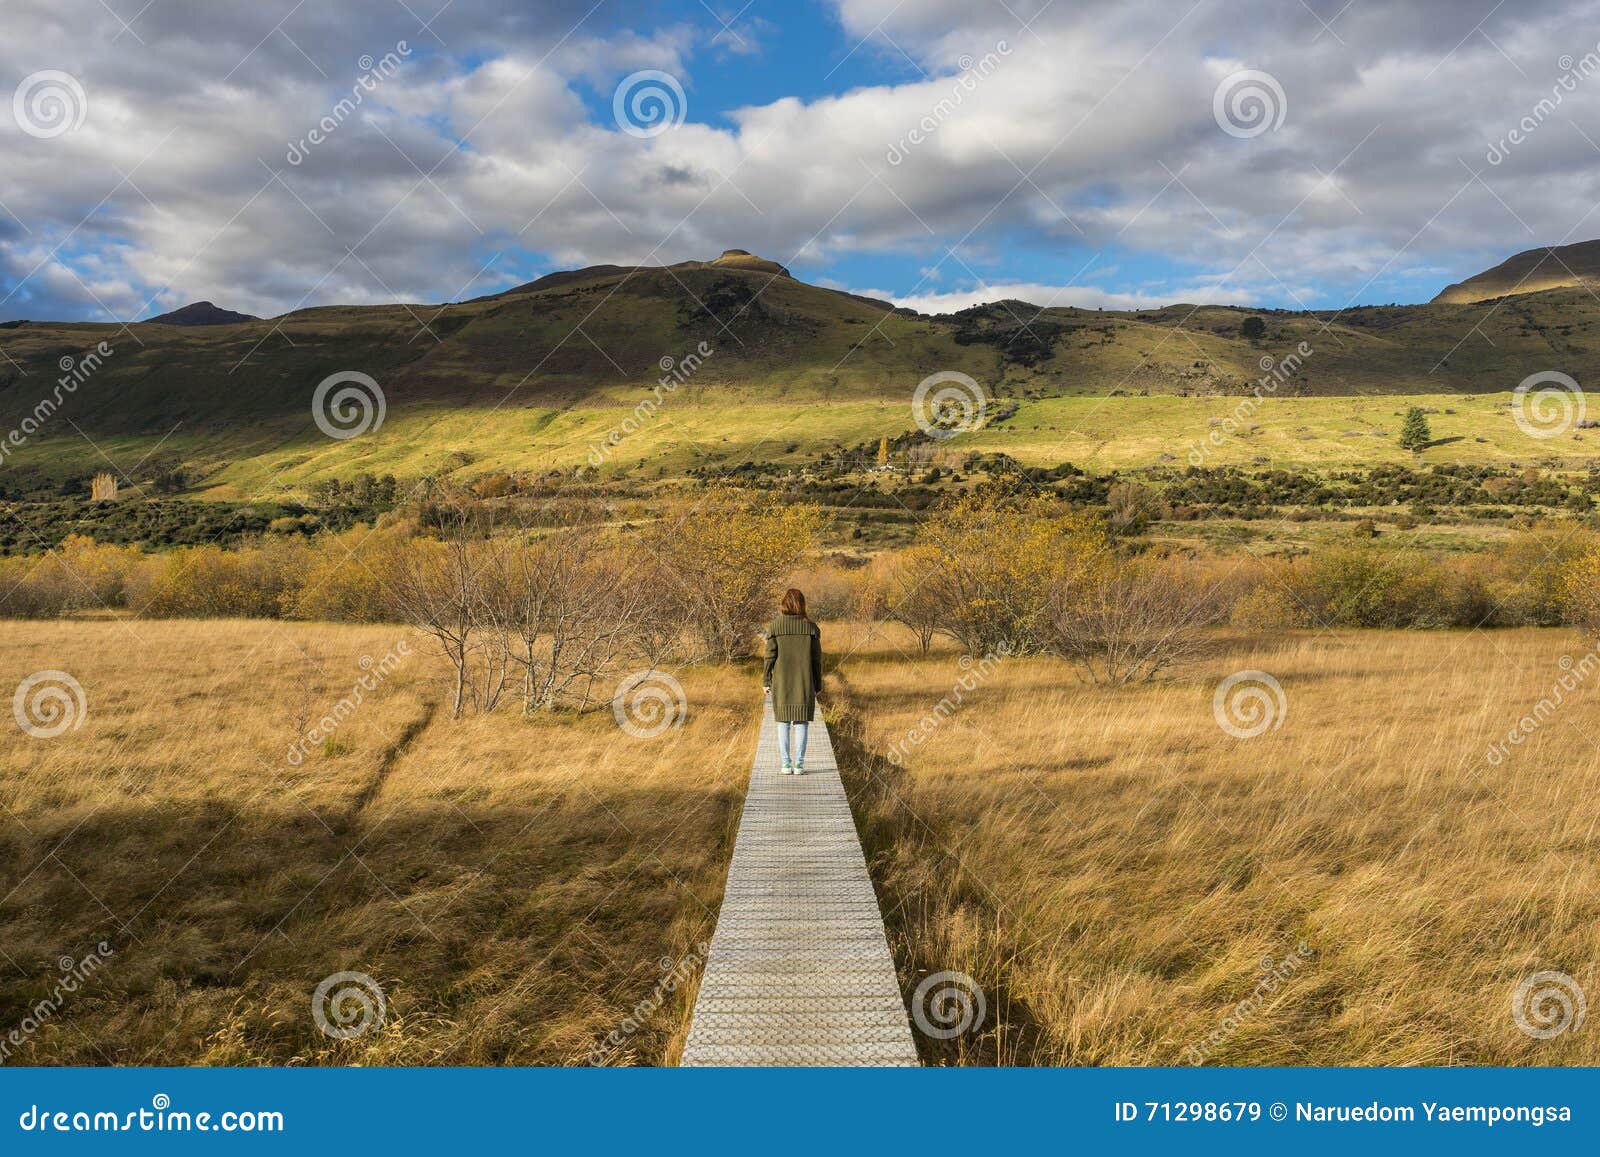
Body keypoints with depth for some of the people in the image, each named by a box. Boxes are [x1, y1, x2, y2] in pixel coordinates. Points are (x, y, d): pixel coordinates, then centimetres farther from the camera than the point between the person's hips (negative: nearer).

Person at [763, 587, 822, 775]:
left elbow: (770, 657, -4)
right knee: (801, 723, 5)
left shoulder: (774, 626, -5)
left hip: (781, 683, 0)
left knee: (783, 723, 8)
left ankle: (786, 765, 6)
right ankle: (799, 765, 2)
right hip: (804, 683, 0)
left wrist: (766, 682, 5)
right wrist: (818, 684, 10)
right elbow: (817, 658, 1)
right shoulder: (811, 627, -2)